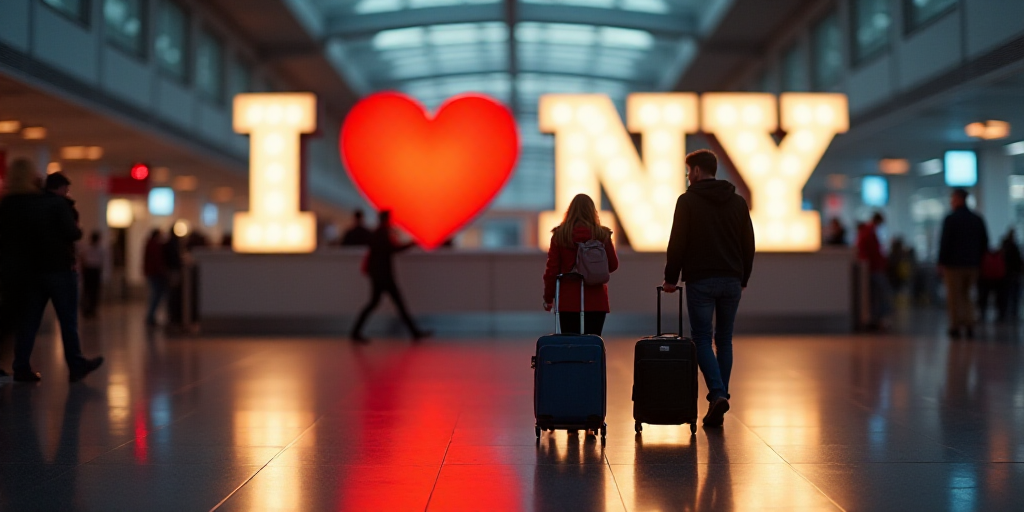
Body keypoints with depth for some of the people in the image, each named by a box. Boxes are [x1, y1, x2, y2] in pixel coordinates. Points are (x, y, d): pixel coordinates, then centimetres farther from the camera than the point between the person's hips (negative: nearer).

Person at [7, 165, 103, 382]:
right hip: (60, 269, -6)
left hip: (33, 269, 6)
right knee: (68, 320, 0)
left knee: (29, 320, 6)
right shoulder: (60, 204, -8)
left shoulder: (28, 205, 11)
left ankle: (22, 367, 4)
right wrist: (78, 230, 3)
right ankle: (76, 365, 5)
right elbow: (72, 233, -17)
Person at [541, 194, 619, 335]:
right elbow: (613, 265, 5)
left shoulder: (560, 235, -3)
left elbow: (552, 269, -1)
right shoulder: (602, 235, -3)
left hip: (568, 299, 0)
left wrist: (548, 297, 8)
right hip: (596, 301, 0)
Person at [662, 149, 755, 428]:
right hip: (731, 281, 4)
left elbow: (677, 243, -8)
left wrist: (671, 278, 1)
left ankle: (718, 394, -19)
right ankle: (718, 402, 12)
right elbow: (749, 245, 11)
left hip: (700, 281, -4)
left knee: (702, 339, 1)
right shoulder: (738, 202, 10)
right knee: (724, 340, 12)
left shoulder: (688, 201, -5)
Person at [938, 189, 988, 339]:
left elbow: (945, 242, -13)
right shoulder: (978, 219, 7)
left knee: (954, 297, 2)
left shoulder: (951, 219, -10)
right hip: (972, 265, 5)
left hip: (953, 264, -5)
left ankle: (955, 327, 0)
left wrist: (941, 263, -7)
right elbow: (984, 243, 9)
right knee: (966, 295, 17)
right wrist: (977, 260, 15)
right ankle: (969, 326, 6)